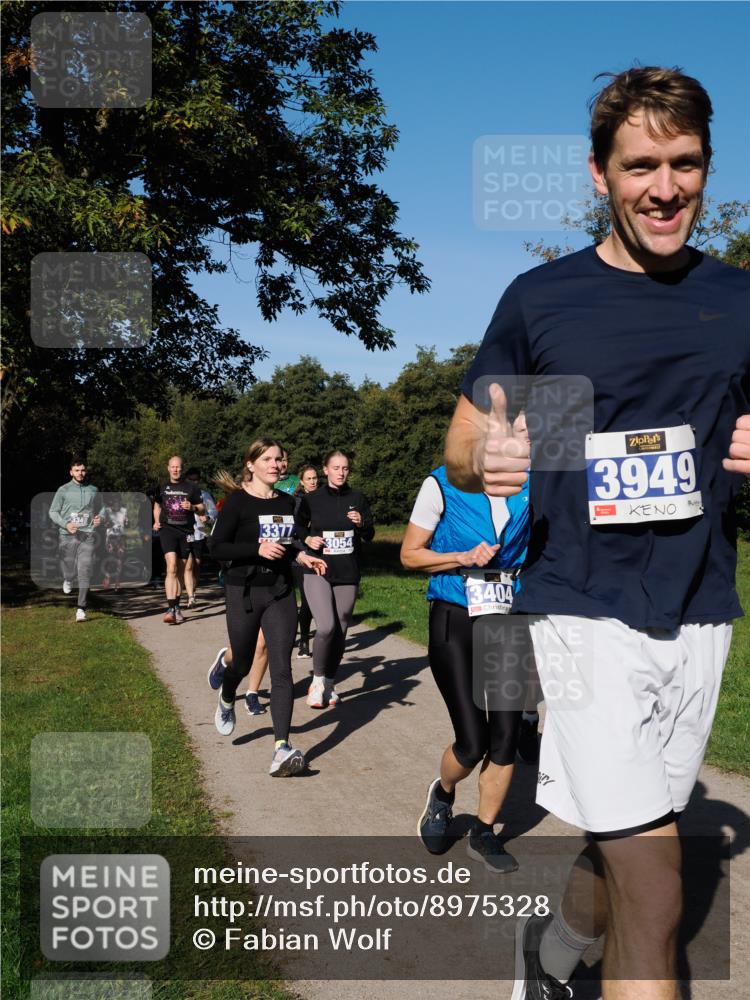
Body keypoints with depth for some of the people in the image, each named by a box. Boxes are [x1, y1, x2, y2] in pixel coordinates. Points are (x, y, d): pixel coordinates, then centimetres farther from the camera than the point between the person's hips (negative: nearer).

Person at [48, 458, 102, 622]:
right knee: (70, 571, 6)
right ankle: (68, 579, 45)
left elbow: (99, 510, 22)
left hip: (87, 536, 1)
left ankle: (81, 608, -7)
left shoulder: (93, 490, 11)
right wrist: (66, 524, -13)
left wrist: (99, 519, -1)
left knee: (85, 572, -9)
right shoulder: (64, 490, 4)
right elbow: (53, 512, 4)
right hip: (68, 536, 0)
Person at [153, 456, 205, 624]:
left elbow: (202, 509, 8)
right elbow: (157, 505, 25)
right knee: (171, 567, -19)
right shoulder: (162, 487, 10)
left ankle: (176, 607, 23)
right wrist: (156, 521, 8)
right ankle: (171, 608, -25)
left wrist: (192, 507, -13)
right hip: (167, 529, -1)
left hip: (186, 531, 1)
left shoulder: (191, 487, 6)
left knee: (180, 571, 9)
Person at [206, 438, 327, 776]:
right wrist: (258, 549, -23)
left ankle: (281, 748, -10)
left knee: (281, 669, -7)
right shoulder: (237, 501, -9)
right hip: (244, 592, -3)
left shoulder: (287, 502, 8)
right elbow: (217, 547, -12)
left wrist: (301, 555, 4)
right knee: (242, 665, 12)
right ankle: (226, 701, 49)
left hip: (281, 593, 4)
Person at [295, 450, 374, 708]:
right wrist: (307, 539, -8)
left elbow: (370, 535, 9)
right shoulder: (311, 499, -1)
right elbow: (298, 527, 12)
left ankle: (329, 684, 25)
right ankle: (317, 681, 2)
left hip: (348, 574, 3)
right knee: (326, 627, -18)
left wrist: (362, 524, -11)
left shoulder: (357, 498, 4)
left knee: (340, 631, 7)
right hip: (318, 572, -3)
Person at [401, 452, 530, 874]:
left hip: (507, 620, 4)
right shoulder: (443, 484, -8)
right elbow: (410, 554, -2)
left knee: (506, 735, 3)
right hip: (455, 621, -3)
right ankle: (442, 795, 29)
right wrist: (464, 558, -16)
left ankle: (484, 834, 24)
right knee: (472, 742, -6)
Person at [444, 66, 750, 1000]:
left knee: (625, 852, 16)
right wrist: (485, 459, -20)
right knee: (653, 886, -10)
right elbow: (459, 445, 4)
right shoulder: (539, 299, -1)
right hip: (585, 609, -4)